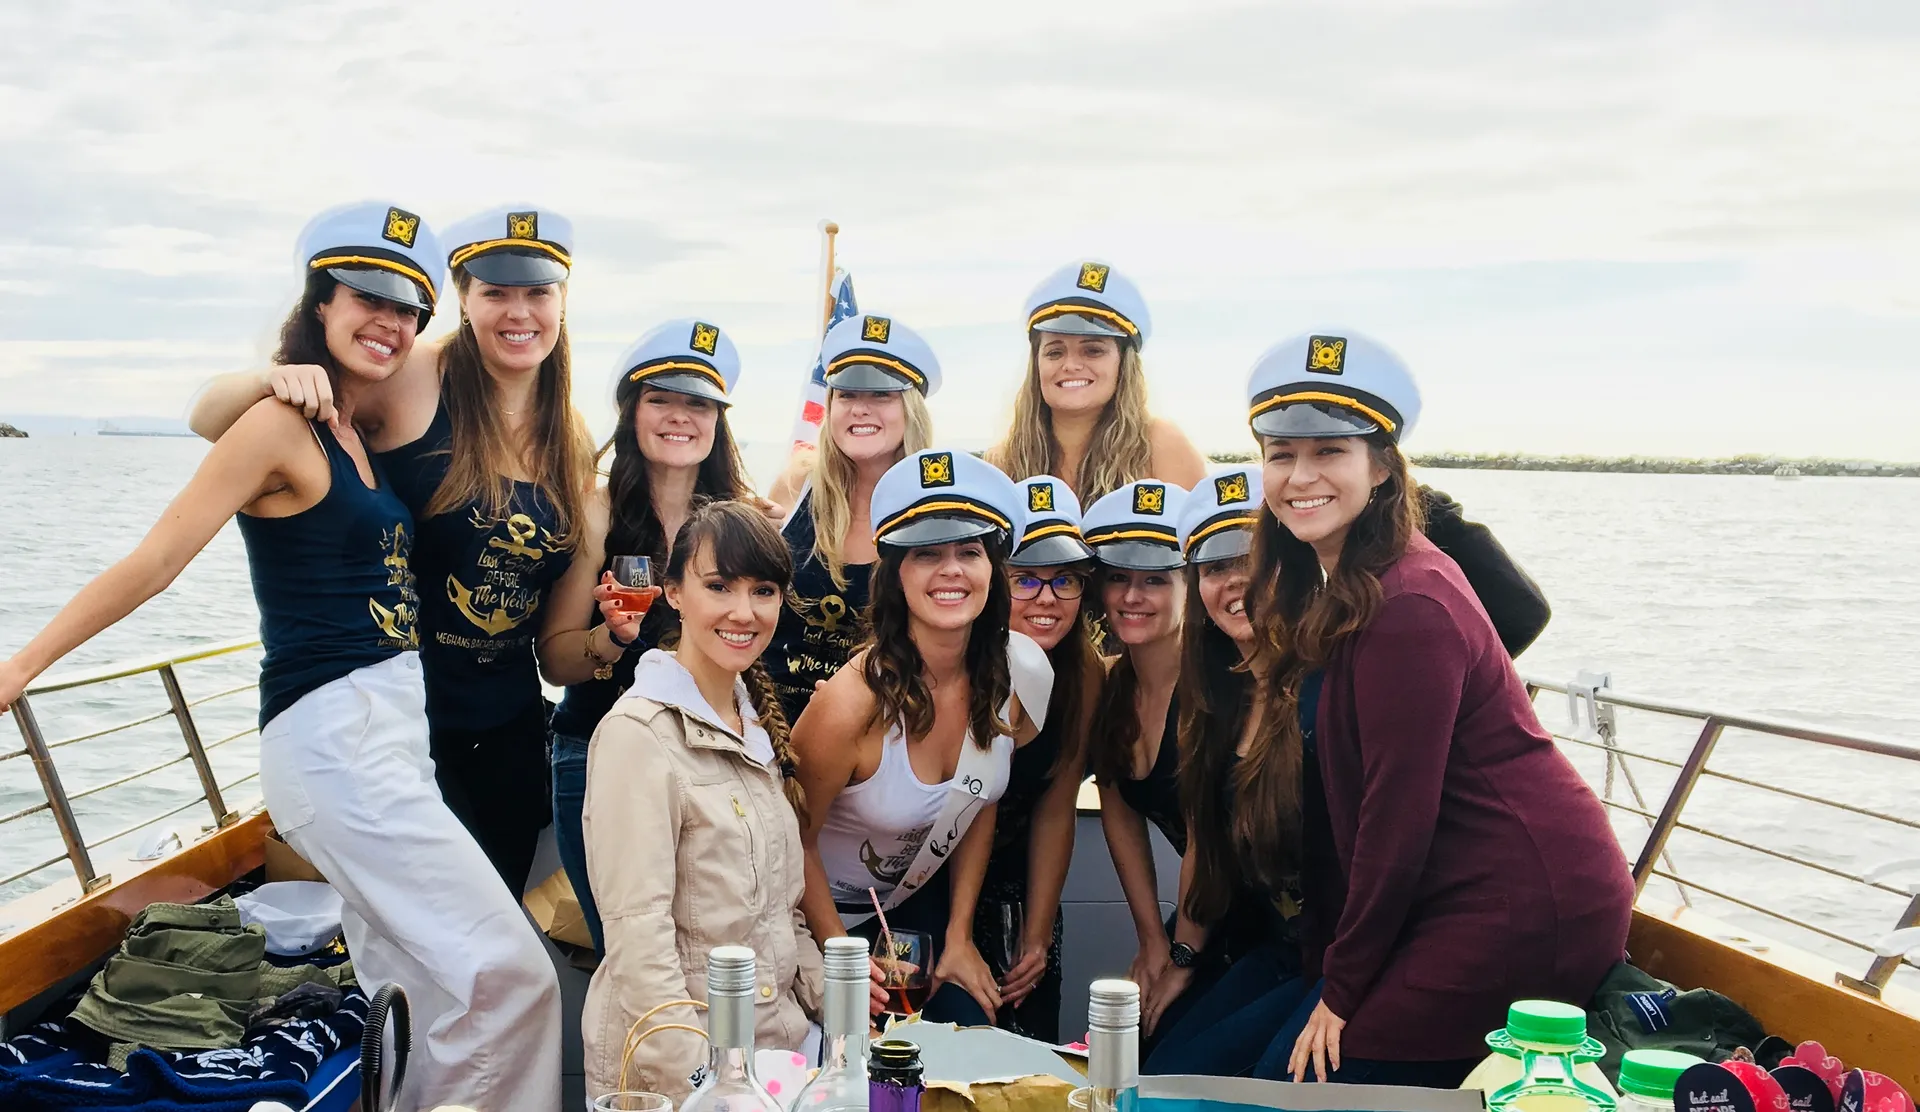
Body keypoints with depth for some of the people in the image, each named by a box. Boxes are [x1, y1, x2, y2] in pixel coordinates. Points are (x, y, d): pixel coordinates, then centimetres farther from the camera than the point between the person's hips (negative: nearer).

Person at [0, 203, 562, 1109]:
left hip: (392, 731, 9)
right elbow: (155, 559, -9)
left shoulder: (357, 434, 14)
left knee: (407, 989, 13)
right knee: (507, 975, -11)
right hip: (333, 735, -9)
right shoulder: (281, 422, -10)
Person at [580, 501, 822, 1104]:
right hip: (670, 1067, -7)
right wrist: (698, 1080, -26)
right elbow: (637, 930, -23)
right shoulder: (641, 732, -18)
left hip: (776, 1035, 8)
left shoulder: (757, 724, 7)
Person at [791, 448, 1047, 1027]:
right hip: (829, 911, -4)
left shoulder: (1018, 674, -15)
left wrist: (960, 935, 0)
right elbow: (795, 840, -15)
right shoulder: (852, 702, -30)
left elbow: (981, 805, 1)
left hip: (919, 903, 4)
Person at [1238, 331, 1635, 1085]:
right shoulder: (1329, 594, 10)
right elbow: (1329, 805, 10)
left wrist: (1343, 989, -10)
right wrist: (1327, 963, 8)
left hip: (1524, 910, -9)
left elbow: (1398, 813, -19)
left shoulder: (1405, 605, -20)